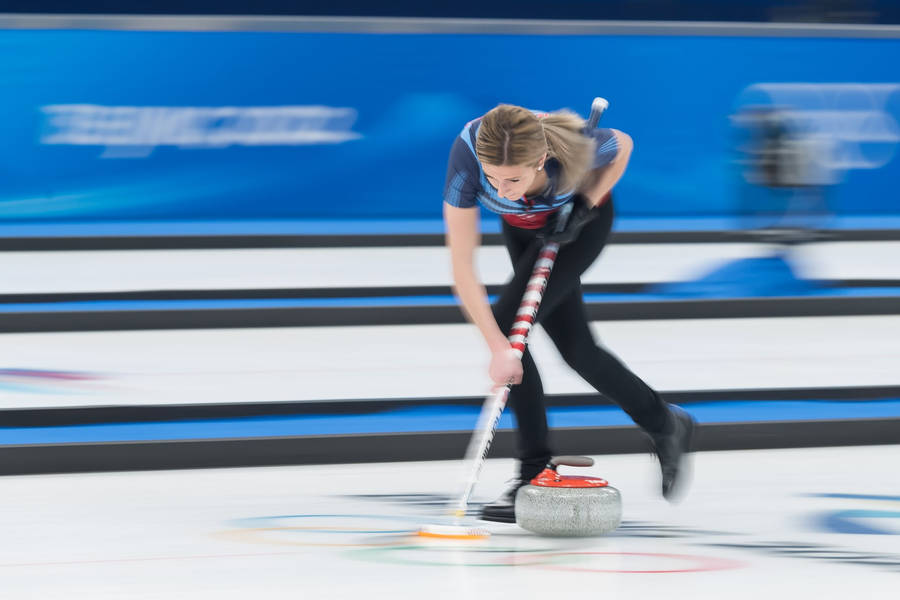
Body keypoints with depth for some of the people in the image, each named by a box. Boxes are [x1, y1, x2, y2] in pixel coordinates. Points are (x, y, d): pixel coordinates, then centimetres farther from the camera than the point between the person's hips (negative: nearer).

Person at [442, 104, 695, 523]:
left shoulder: (575, 146, -41)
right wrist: (497, 348, -42)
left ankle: (536, 476, -9)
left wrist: (584, 206, -23)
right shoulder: (467, 154, -40)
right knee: (575, 349, 6)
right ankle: (665, 425, 28)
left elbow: (623, 146, -13)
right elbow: (462, 269, -37)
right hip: (523, 229, 3)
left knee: (508, 322, -17)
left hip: (583, 220, -3)